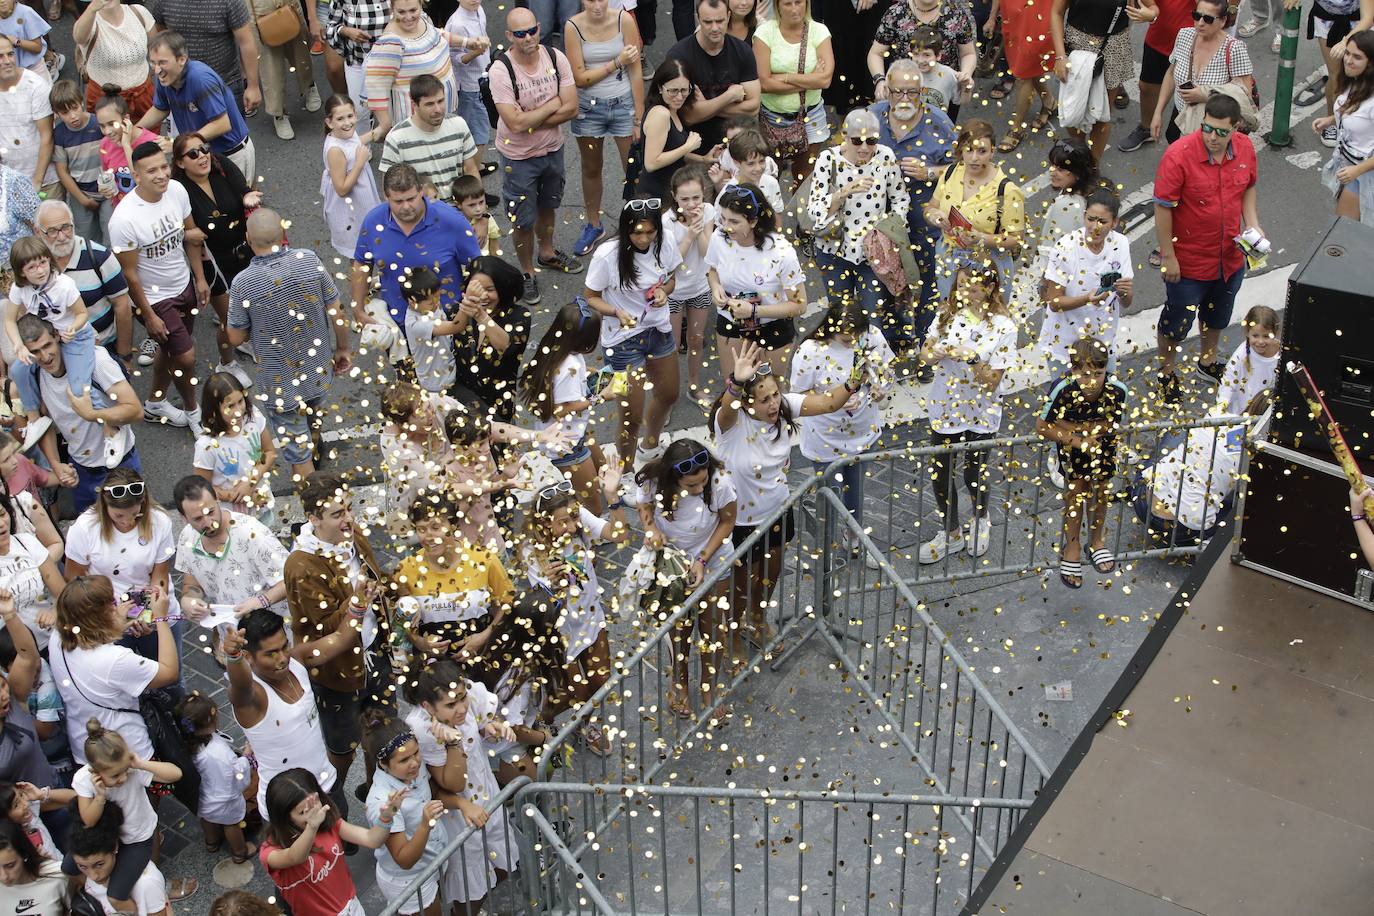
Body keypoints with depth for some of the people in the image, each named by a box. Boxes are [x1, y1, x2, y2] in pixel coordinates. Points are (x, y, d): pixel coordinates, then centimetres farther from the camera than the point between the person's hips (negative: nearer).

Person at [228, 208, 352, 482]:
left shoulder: (243, 284, -24)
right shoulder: (309, 261, -17)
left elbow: (236, 338, -10)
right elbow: (336, 313, -8)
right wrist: (343, 348, 9)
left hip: (280, 381, -4)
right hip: (320, 371, 4)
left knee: (296, 449, 12)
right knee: (312, 427, 33)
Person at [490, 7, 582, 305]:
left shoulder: (556, 58, -14)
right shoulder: (501, 70, -26)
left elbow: (571, 109, -16)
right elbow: (515, 123, -31)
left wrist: (530, 121, -23)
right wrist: (552, 105, -20)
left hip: (553, 148, 4)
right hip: (518, 157, -4)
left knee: (547, 206, 27)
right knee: (523, 220, 9)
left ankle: (547, 253, 51)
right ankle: (527, 272, 31)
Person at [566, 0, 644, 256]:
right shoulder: (574, 27, -12)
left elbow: (635, 72, -9)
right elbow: (580, 78, -13)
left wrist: (639, 119, -9)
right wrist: (617, 62, -17)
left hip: (623, 103, -1)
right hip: (589, 107, 1)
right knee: (591, 170, 18)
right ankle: (593, 226, 37)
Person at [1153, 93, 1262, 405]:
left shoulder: (1245, 148, -11)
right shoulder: (1178, 156, -27)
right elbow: (1162, 207, -21)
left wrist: (1253, 225, -6)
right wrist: (1168, 256, -17)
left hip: (1230, 257, 5)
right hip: (1189, 261, -5)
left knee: (1218, 313, 28)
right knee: (1178, 319, 14)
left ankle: (1208, 360, 53)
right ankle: (1166, 373, 37)